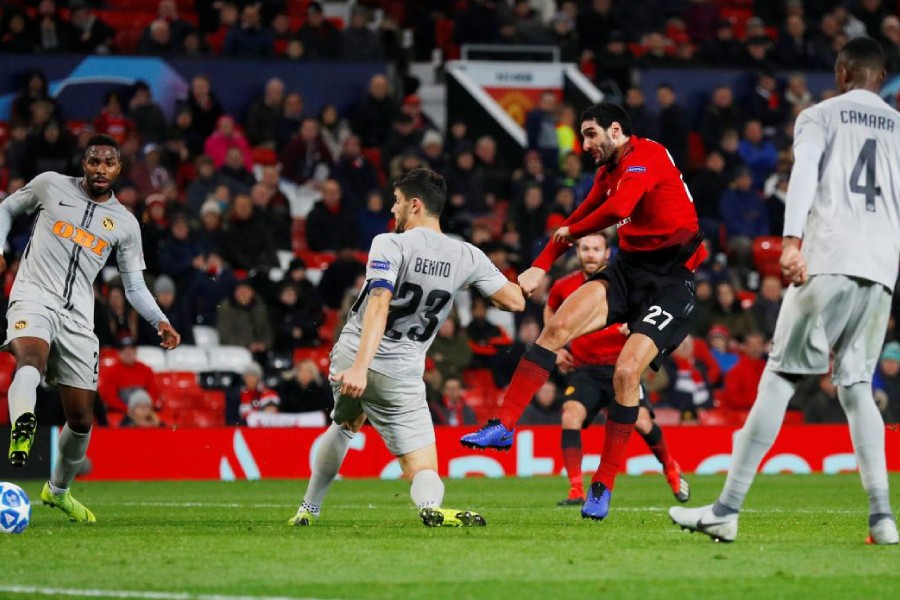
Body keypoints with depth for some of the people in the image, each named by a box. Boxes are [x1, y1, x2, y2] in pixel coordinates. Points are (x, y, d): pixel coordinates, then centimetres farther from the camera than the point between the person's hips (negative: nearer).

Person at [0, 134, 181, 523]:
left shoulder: (125, 224, 12)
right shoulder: (50, 185, 7)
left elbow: (134, 287, 15)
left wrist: (160, 321, -2)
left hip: (78, 317, 3)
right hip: (34, 298, -3)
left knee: (81, 419, 5)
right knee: (31, 358, -38)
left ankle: (58, 491, 31)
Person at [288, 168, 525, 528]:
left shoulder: (389, 245, -9)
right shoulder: (467, 257, 1)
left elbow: (379, 306, -23)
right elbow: (515, 300, 4)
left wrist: (360, 366, -34)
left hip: (351, 361, 0)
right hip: (401, 376, 0)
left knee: (344, 426, 32)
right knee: (423, 470, 0)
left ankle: (309, 509, 42)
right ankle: (431, 506, -37)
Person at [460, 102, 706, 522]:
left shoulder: (645, 156, -14)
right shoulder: (608, 171, 14)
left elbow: (618, 209, -29)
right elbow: (578, 220, 26)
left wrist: (571, 232, -10)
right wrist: (540, 268, 14)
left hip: (671, 279, -8)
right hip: (628, 268, 8)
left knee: (626, 371, -19)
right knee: (557, 327, -12)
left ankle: (604, 485, -7)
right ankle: (504, 426, -12)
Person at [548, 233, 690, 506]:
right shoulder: (564, 286, 2)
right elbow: (550, 310, 24)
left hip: (621, 366, -2)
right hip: (584, 368, 2)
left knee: (641, 421, -11)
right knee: (570, 416, -21)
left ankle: (672, 470, 20)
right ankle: (576, 490, -19)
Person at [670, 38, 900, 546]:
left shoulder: (819, 117, 9)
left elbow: (804, 174, -9)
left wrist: (792, 241, -21)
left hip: (827, 260, -3)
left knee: (780, 380, -2)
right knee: (857, 388, 11)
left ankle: (727, 511, -5)